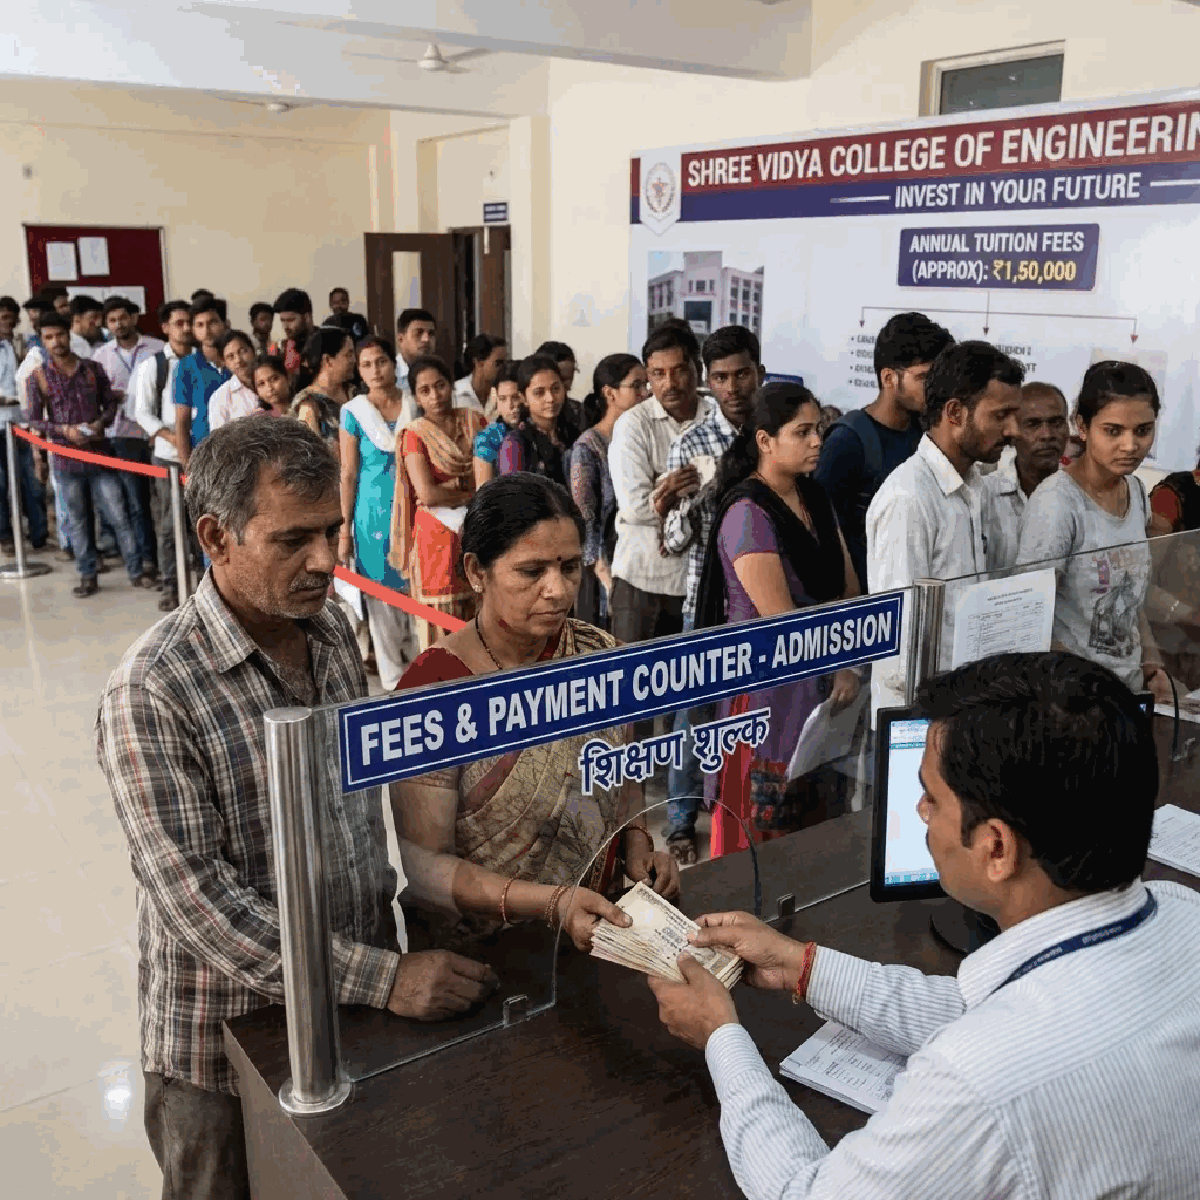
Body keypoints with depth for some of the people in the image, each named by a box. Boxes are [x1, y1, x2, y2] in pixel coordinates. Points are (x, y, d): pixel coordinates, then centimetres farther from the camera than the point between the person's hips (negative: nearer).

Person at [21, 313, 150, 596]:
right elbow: (31, 420, -1)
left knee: (118, 515, 2)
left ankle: (136, 571, 10)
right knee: (77, 520, 8)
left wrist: (101, 422, -10)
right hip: (66, 459, 0)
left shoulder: (92, 369, 4)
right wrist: (63, 430, -16)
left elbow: (110, 402, 10)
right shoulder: (37, 378, -1)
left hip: (100, 454, 1)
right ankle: (88, 576, 17)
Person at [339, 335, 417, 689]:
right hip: (374, 512, -2)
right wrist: (345, 529, -3)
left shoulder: (413, 407, 4)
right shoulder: (354, 413, -2)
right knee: (382, 597, 4)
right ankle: (393, 679, 17)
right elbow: (349, 474, -1)